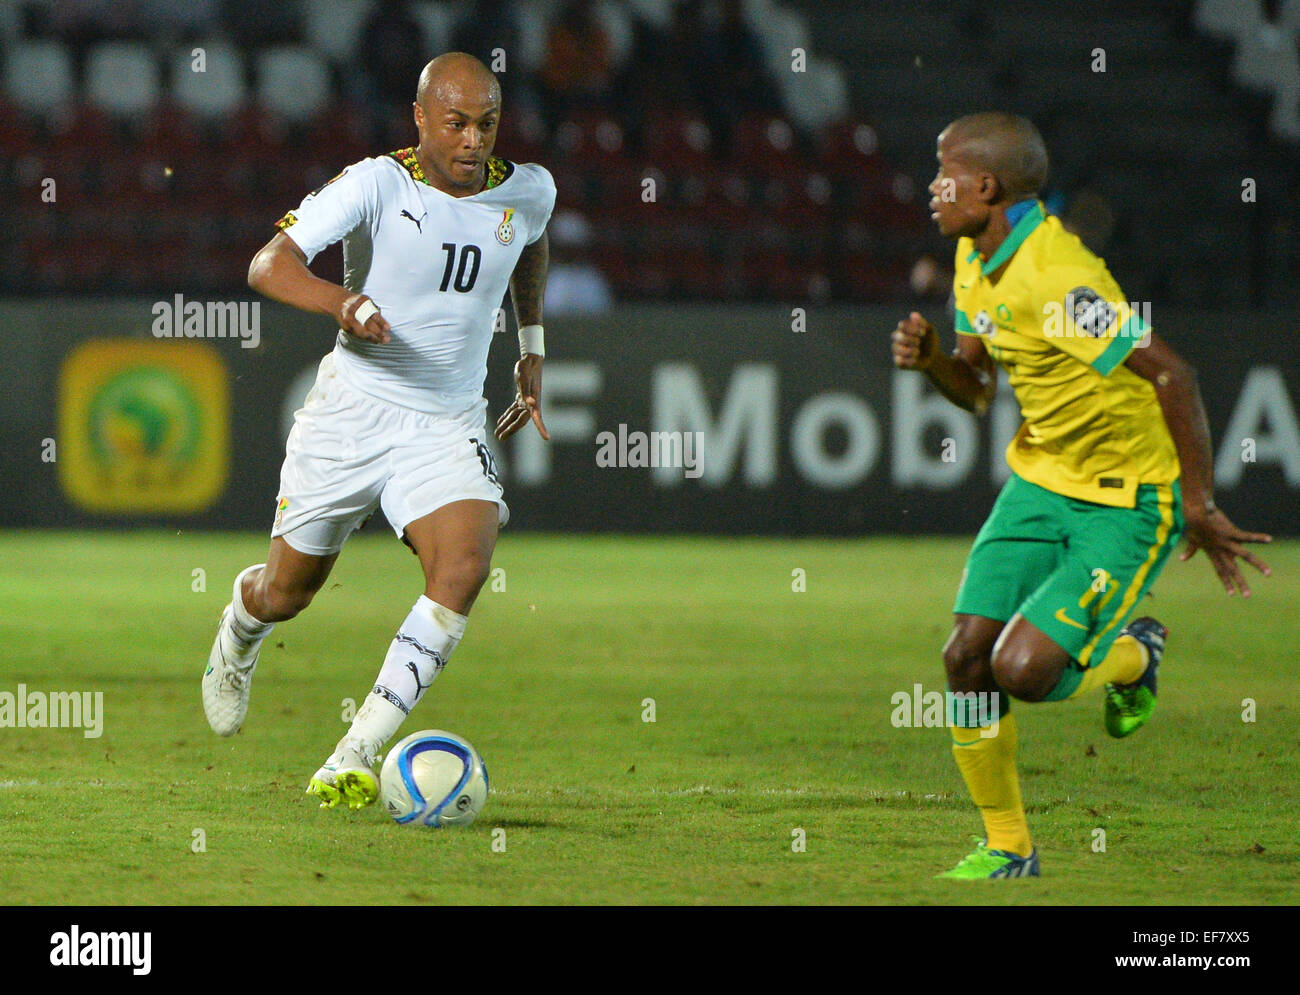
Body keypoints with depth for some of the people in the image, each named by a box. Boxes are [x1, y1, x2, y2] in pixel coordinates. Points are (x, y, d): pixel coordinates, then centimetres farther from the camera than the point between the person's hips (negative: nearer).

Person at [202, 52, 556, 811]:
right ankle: (239, 637, 51)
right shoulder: (376, 184, -15)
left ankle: (353, 760, -21)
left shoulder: (528, 192, -1)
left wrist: (533, 351, 24)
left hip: (448, 427, 2)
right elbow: (269, 265, -26)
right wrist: (345, 303, -44)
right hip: (352, 412, -2)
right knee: (288, 593, 10)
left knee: (464, 570, -24)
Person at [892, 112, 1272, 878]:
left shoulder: (1055, 277, -27)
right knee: (967, 657, -3)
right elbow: (977, 390, 15)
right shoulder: (977, 259, 4)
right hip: (1040, 477, 8)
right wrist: (932, 360, -8)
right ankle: (1007, 848, 13)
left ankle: (1133, 657, 16)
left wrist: (1199, 507, -24)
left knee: (1021, 671, -18)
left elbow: (1171, 375, -28)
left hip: (1128, 500, -8)